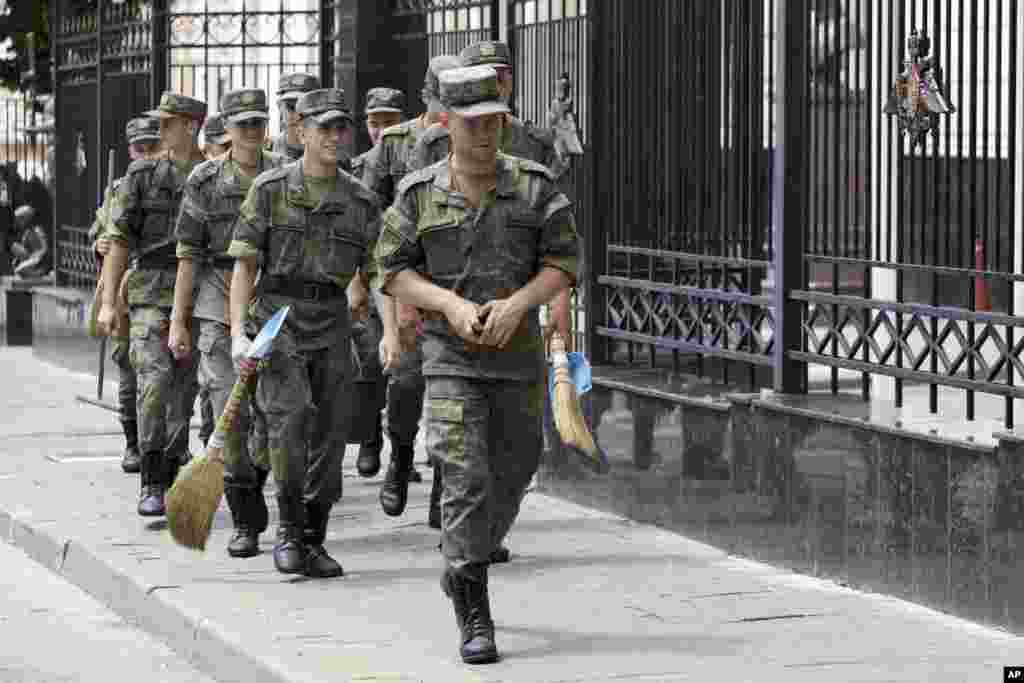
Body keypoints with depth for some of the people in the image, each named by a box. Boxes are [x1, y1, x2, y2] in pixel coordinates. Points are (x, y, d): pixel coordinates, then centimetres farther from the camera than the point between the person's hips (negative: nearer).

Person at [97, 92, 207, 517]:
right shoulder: (143, 176, 3)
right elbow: (120, 241, 3)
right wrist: (107, 302, -5)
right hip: (151, 291, -1)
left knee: (184, 387, 5)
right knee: (154, 380, -17)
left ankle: (171, 481, 16)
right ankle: (151, 485, -16)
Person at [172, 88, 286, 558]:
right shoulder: (205, 182, 2)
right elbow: (188, 255, 3)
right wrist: (177, 322, 0)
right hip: (221, 306, -1)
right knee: (231, 414, -8)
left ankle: (253, 487, 32)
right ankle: (245, 523, -2)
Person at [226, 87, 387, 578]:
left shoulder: (361, 201, 7)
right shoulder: (271, 188, 0)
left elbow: (377, 273, 7)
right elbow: (244, 264, -1)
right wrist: (238, 332, -10)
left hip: (332, 322, 3)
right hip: (279, 316, -3)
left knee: (330, 432, 3)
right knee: (290, 415, -20)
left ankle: (314, 542, 14)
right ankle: (289, 532, -9)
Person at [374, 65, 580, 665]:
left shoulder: (536, 186, 1)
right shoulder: (419, 194, 0)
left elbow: (564, 261, -1)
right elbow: (394, 271, 2)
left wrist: (516, 304, -17)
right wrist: (451, 305, -14)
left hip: (519, 355, 2)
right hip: (451, 360, -2)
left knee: (510, 478, 14)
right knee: (466, 483, -12)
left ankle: (463, 567, 40)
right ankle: (475, 618, -9)